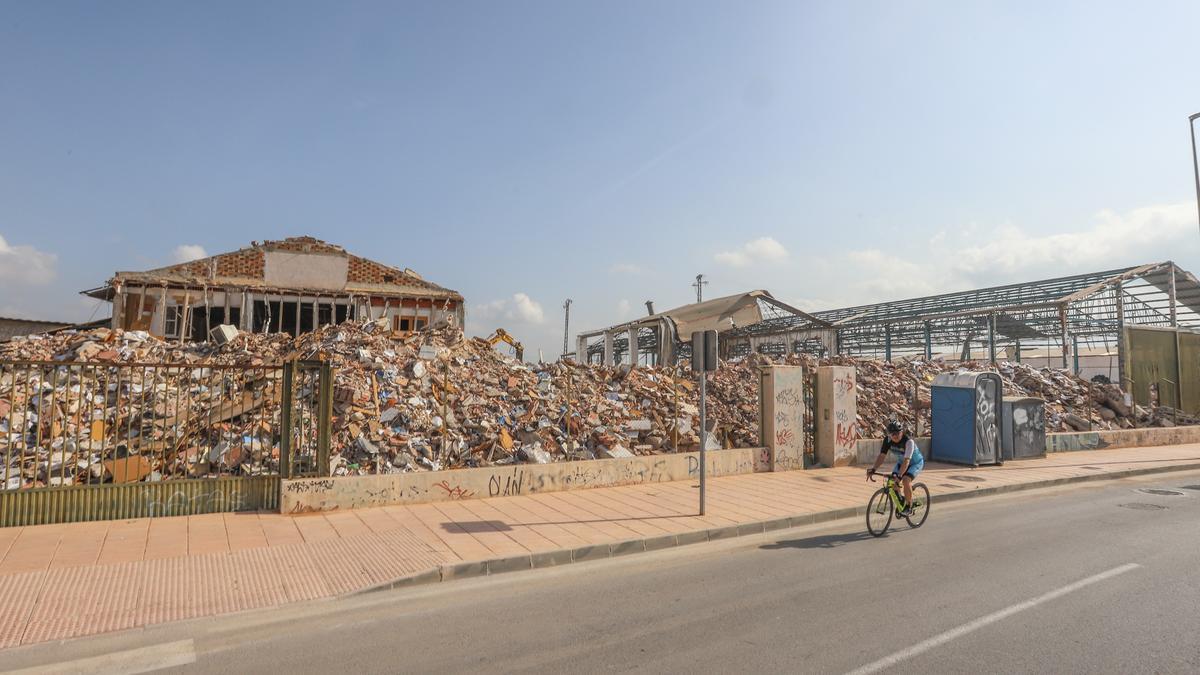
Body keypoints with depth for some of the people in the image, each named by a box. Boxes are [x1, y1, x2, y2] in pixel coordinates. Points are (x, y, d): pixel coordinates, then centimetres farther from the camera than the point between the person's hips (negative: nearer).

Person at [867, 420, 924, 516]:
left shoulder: (909, 441, -35)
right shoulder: (888, 440, -20)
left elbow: (907, 460, -42)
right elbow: (882, 455, -20)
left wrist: (899, 475, -52)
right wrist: (873, 469, -34)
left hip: (916, 462, -5)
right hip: (901, 461, 5)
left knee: (906, 480, -27)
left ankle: (909, 507, -11)